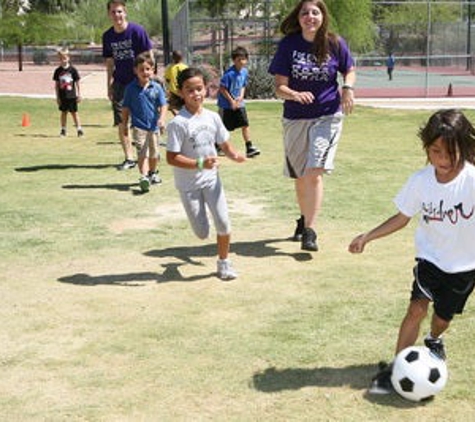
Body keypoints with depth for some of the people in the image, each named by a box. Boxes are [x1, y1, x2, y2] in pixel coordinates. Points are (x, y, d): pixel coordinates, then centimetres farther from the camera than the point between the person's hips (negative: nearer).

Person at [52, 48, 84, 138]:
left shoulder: (73, 69, -4)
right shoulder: (58, 71, 2)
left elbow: (77, 83, 0)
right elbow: (56, 85, 7)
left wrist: (79, 95, -1)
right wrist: (57, 97, 4)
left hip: (72, 96, -2)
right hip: (62, 96, 2)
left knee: (74, 113, 2)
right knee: (63, 113, 10)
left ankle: (79, 129, 8)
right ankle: (63, 130, 18)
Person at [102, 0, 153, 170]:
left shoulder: (137, 31, -10)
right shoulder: (108, 36, 5)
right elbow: (109, 63, 13)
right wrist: (109, 86, 11)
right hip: (120, 84, 4)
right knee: (121, 123, 2)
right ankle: (129, 158, 11)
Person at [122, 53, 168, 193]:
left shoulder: (156, 87, -2)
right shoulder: (131, 88, -4)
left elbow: (163, 105, -5)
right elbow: (126, 108, 2)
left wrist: (162, 119, -21)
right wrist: (125, 125, 3)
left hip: (154, 125, 3)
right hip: (139, 126, -2)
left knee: (154, 153, 17)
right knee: (142, 152, -15)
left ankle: (153, 173, 38)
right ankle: (143, 177, -21)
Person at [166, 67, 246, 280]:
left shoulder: (212, 117, 0)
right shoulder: (178, 123, -17)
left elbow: (224, 144, 11)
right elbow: (171, 158, -19)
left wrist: (234, 155, -11)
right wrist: (200, 164, -28)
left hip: (211, 178, 4)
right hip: (188, 184, -4)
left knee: (223, 223, -5)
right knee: (202, 233, 1)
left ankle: (223, 262, 17)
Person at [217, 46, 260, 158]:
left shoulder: (245, 72, 1)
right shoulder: (229, 73, -19)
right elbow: (222, 89, -16)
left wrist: (241, 96, -5)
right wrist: (231, 101, -16)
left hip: (239, 104, 5)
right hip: (226, 104, -5)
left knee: (245, 124, -6)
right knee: (223, 128, 6)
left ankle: (249, 148, -5)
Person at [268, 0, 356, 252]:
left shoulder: (335, 44, -5)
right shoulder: (288, 45, -5)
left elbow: (349, 71, 12)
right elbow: (280, 87, -8)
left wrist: (348, 87, -10)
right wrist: (296, 95, -29)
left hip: (327, 117, -2)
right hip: (295, 119, 2)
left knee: (314, 172, -17)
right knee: (300, 176, 14)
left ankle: (309, 231, -12)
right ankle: (304, 219, 39)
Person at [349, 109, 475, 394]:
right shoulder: (421, 181, -15)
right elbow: (402, 218, -2)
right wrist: (368, 237, -7)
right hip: (430, 256, 1)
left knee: (444, 316, 16)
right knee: (417, 308, -16)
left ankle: (434, 340, 51)